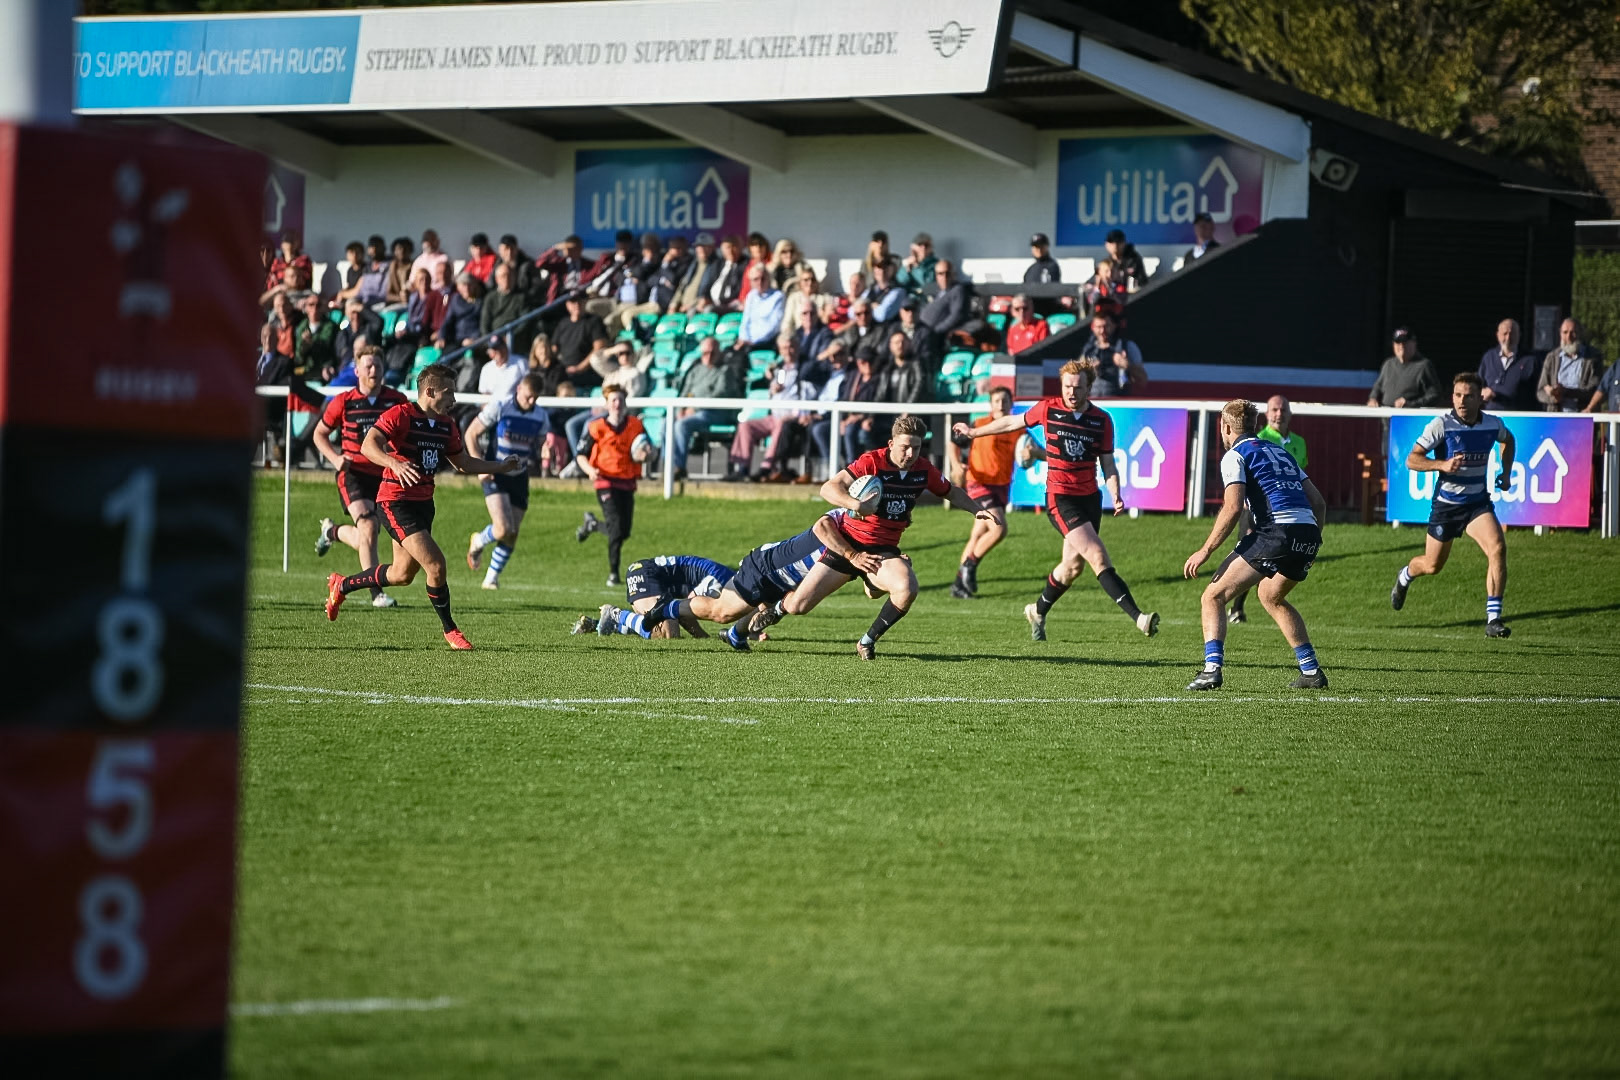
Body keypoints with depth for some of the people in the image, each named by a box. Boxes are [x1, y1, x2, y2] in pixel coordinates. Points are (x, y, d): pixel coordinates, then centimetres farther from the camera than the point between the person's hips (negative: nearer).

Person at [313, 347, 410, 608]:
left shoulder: (397, 400, 1)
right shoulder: (343, 402, -2)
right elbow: (320, 434, 10)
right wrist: (334, 458, -8)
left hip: (384, 475, 3)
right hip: (353, 473, -3)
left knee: (365, 539, 10)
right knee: (368, 526, -22)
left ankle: (332, 532, 44)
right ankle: (376, 593, -21)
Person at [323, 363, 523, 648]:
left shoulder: (445, 424, 10)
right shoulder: (401, 415, -15)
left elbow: (464, 462, 21)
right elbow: (368, 445, -26)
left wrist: (501, 467, 12)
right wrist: (394, 463, -43)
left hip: (423, 503, 9)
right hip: (395, 503, -9)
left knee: (402, 574, 17)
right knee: (435, 564, -16)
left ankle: (342, 585, 39)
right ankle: (450, 630, 1)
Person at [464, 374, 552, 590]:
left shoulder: (541, 416, 2)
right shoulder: (499, 407, -11)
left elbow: (539, 448, 13)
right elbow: (471, 434, -5)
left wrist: (543, 455, -14)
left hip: (519, 477, 5)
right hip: (495, 475, -5)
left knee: (512, 534, 3)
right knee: (503, 528, -19)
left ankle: (491, 578, 20)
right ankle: (478, 543, 14)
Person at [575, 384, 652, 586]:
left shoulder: (636, 425, 4)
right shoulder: (597, 428, -5)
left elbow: (648, 449, 16)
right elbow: (580, 454, 0)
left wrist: (645, 454, -9)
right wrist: (589, 469, -20)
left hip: (627, 483, 5)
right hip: (606, 481, -4)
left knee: (624, 531, 7)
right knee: (616, 527, -16)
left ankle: (592, 524, 37)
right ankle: (613, 573, -4)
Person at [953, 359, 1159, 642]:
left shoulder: (1102, 420, -1)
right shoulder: (1048, 409, -5)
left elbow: (1108, 465, 4)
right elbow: (1014, 423, 11)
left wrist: (1116, 496, -13)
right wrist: (974, 432, 23)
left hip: (1090, 498, 4)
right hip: (1060, 498, -4)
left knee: (1073, 565, 12)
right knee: (1098, 556, -17)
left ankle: (1038, 611, 37)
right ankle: (1137, 616, -25)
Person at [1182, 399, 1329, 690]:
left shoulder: (1235, 456, 5)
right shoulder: (1281, 453, 27)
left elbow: (1233, 507, -10)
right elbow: (1318, 502, 23)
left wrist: (1205, 551, -6)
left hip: (1276, 531, -7)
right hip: (1308, 533, 7)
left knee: (1213, 597, 0)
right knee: (1272, 597, 32)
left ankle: (1212, 670, -18)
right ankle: (1312, 672, 28)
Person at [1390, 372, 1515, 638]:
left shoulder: (1493, 424, -4)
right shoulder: (1442, 424, -15)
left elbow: (1508, 440, 22)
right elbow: (1412, 460, -15)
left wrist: (1506, 472, 10)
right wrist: (1443, 464, -30)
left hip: (1479, 502, 2)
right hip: (1446, 503, -2)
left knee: (1497, 548, -23)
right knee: (1433, 565, 11)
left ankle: (1493, 619, -20)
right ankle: (1405, 576, 50)